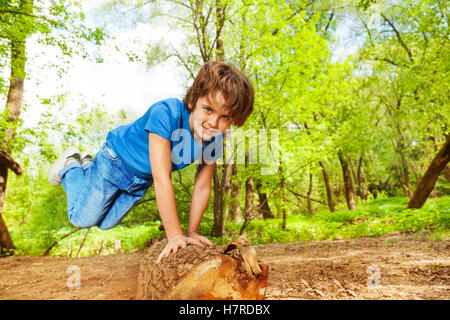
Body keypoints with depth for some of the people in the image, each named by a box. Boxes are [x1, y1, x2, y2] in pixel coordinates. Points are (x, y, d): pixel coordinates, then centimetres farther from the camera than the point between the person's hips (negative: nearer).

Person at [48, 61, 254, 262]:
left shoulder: (215, 139, -24)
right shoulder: (166, 113, -43)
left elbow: (202, 187, -16)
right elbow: (162, 180, -45)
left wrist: (191, 233, -14)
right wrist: (175, 235, -44)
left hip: (143, 178, 6)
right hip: (116, 161, -5)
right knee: (83, 218, 9)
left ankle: (88, 165, 43)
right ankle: (71, 165, 32)